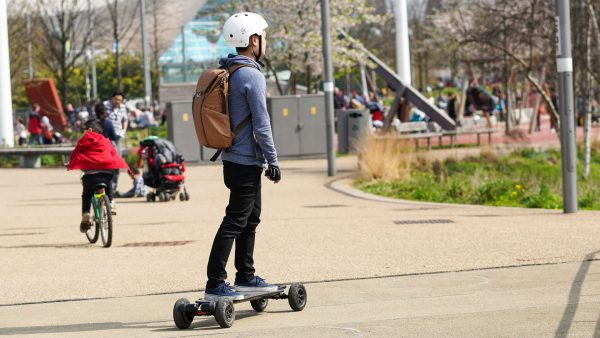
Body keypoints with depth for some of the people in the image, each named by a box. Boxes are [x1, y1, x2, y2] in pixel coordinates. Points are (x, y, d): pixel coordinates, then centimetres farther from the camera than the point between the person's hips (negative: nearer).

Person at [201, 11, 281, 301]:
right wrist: (273, 162, -11)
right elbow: (261, 125, -18)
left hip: (233, 159, 10)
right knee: (234, 222, -8)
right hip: (247, 161, -10)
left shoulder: (226, 72, 12)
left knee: (250, 219, 18)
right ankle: (214, 285, -9)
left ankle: (246, 277, 26)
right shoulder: (252, 76, -17)